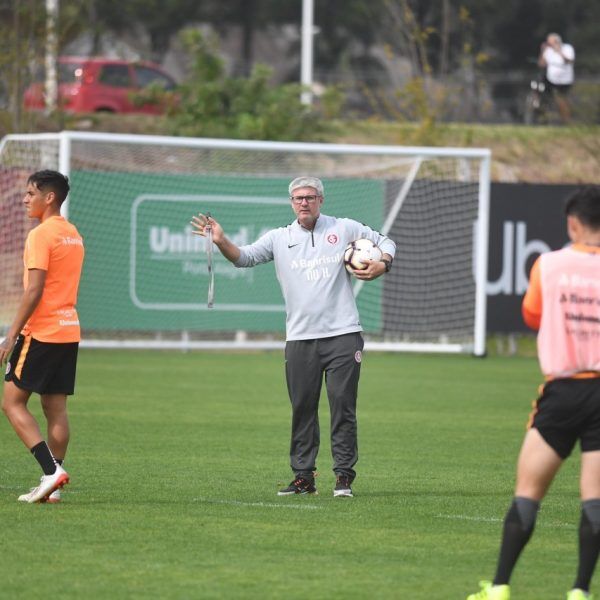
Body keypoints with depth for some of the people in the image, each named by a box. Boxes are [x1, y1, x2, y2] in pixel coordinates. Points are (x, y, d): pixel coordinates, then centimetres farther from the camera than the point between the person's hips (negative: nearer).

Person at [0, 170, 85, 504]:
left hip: (41, 332, -8)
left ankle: (52, 470, -14)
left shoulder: (41, 235, -13)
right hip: (69, 331, 8)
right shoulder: (74, 235, 15)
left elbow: (34, 291, -19)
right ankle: (53, 486, 4)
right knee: (56, 407, 7)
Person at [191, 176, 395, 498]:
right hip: (299, 339, 2)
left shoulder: (345, 229, 6)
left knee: (343, 406, -4)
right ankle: (303, 477, 10)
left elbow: (385, 242, 16)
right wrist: (221, 242, -19)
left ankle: (344, 476, 1)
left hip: (343, 335, -2)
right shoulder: (279, 238, 9)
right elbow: (245, 257, 0)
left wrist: (382, 264, -6)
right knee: (302, 409, 3)